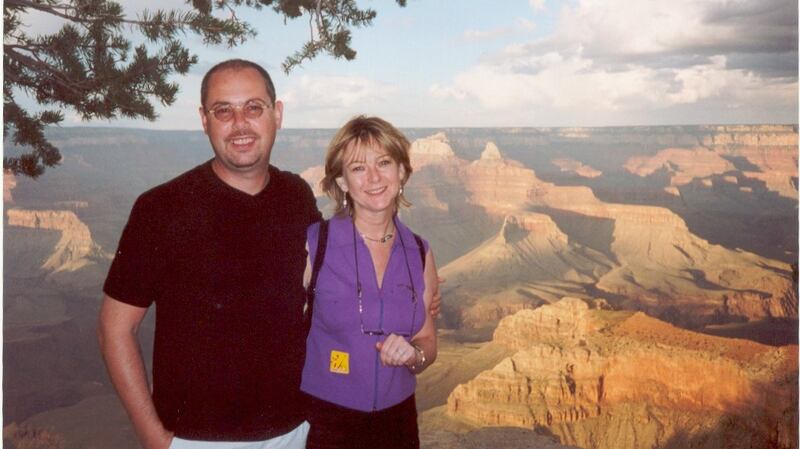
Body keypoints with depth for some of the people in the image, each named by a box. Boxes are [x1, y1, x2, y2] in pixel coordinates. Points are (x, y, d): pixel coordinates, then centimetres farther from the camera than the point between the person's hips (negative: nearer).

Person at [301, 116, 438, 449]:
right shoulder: (313, 244, -13)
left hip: (397, 420, 4)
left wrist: (412, 355, -13)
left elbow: (427, 342, 7)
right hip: (325, 421, -3)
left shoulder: (419, 253, -3)